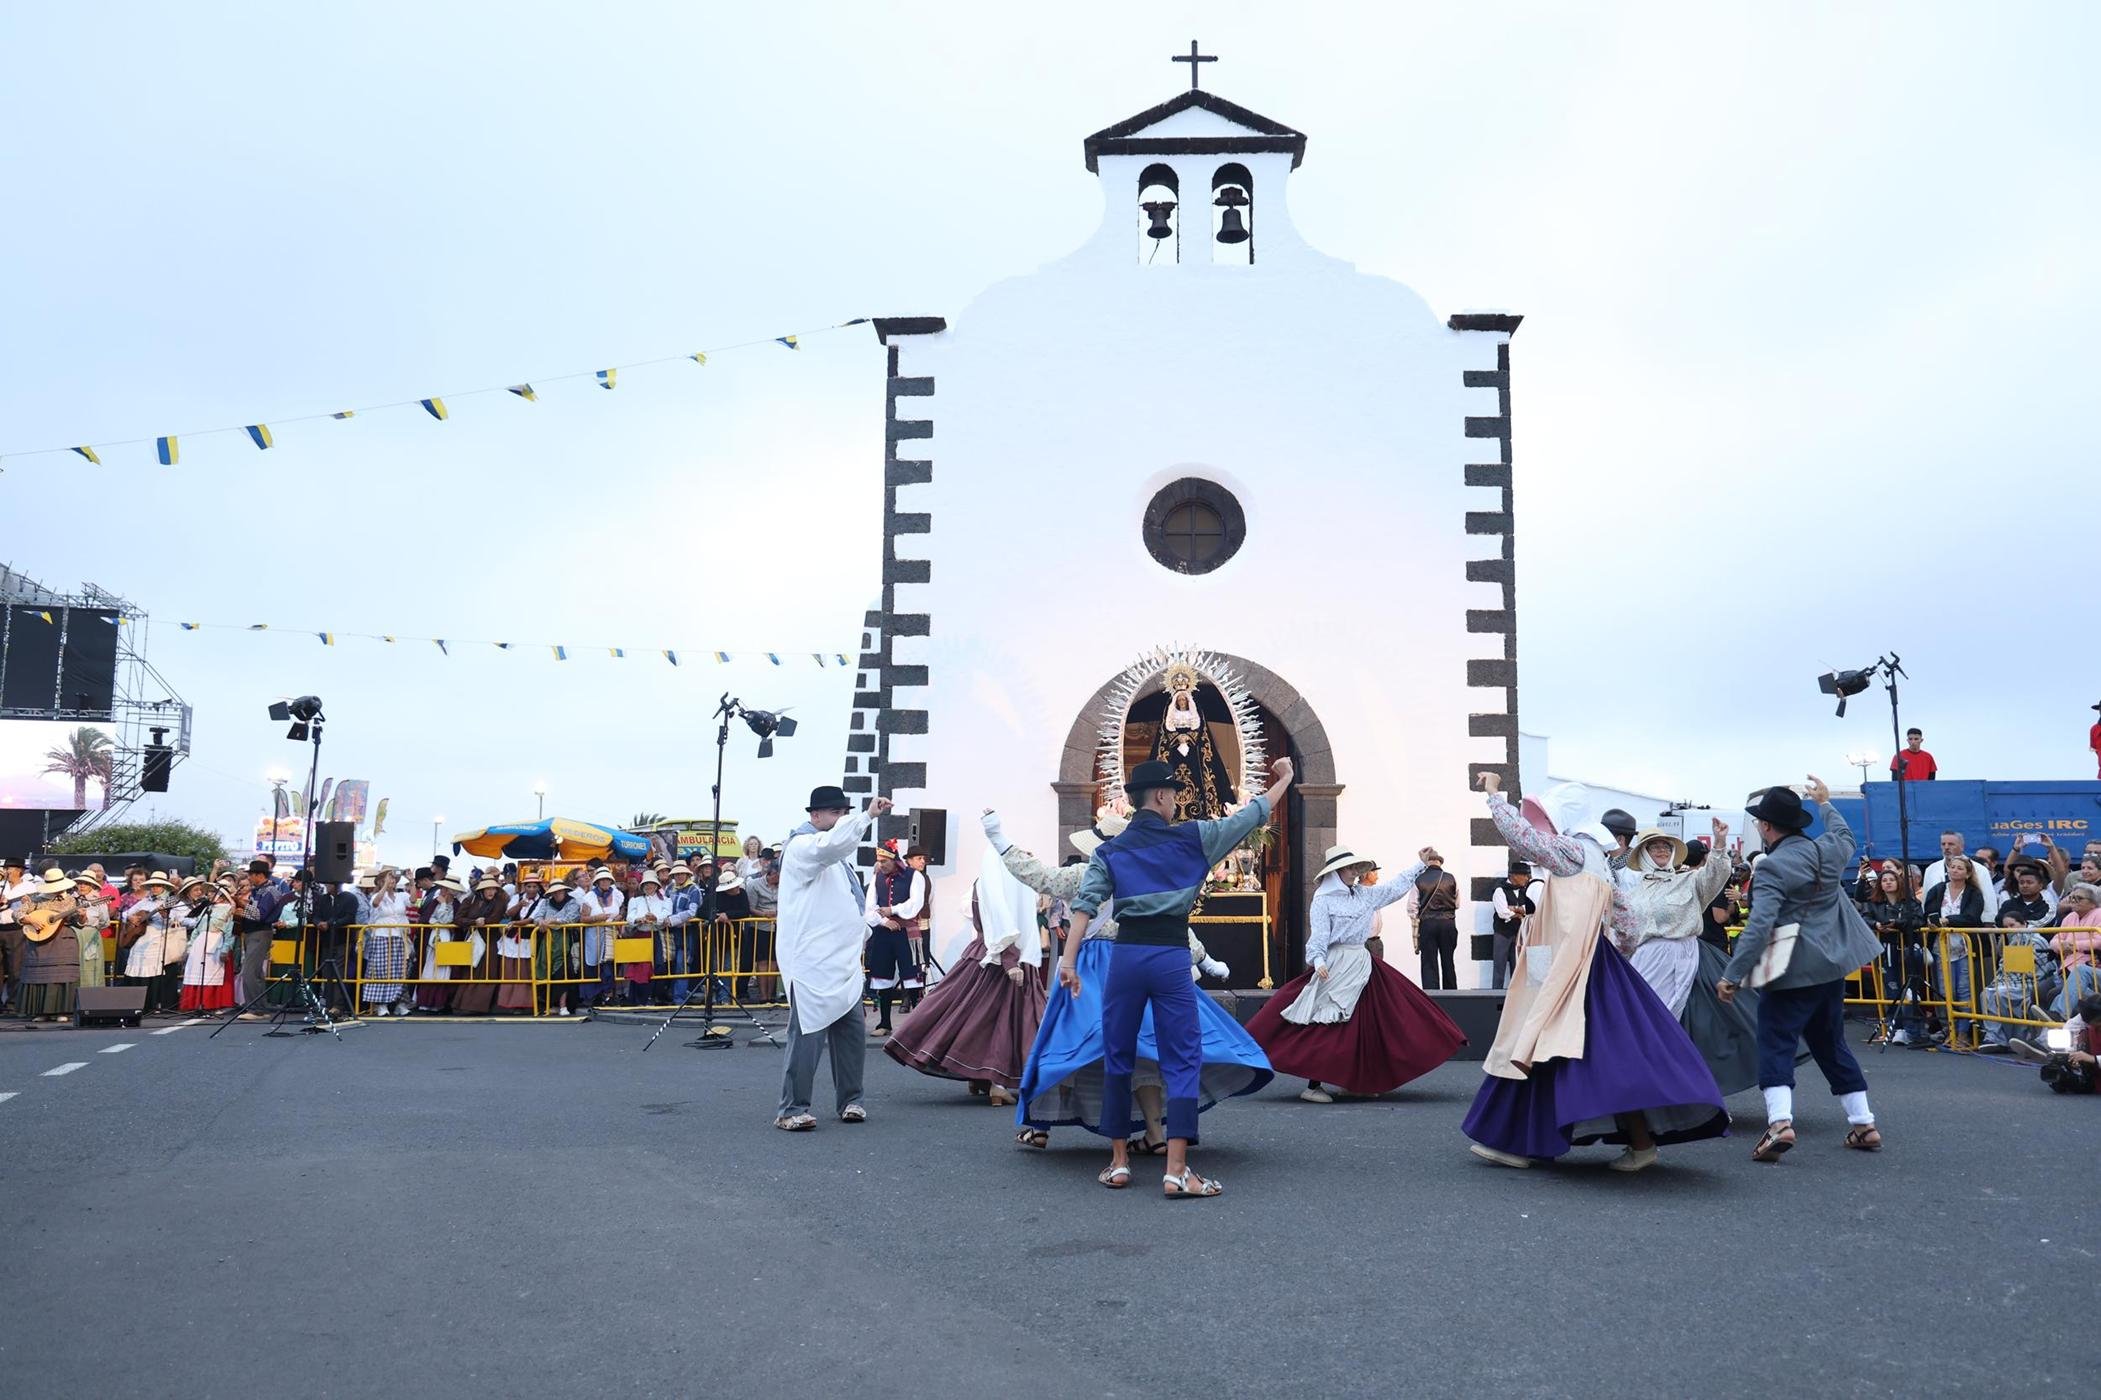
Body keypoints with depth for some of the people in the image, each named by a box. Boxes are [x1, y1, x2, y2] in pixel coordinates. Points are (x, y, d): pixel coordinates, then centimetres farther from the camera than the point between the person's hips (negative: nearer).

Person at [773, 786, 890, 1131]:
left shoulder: (839, 854, 21)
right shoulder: (802, 846, -9)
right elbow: (831, 844, -34)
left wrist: (865, 924, 22)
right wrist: (867, 816, -38)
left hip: (842, 960, 9)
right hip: (812, 962, -9)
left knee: (852, 1031, 9)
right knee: (808, 1034, -9)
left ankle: (850, 1100, 19)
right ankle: (792, 1109, -3)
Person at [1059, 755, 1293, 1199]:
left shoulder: (1111, 850, 9)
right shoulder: (1191, 838, 2)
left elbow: (1086, 904, -2)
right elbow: (1249, 817, 10)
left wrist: (1069, 960, -4)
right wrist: (1283, 780, 25)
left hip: (1126, 955, 3)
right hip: (1171, 958, -3)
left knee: (1117, 1057, 14)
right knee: (1183, 1060, 1)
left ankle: (1119, 1162, 19)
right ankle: (1176, 1171, -8)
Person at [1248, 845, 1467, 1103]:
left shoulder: (1364, 894, 12)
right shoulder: (1323, 899, -7)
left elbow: (1396, 888, 20)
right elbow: (1318, 934, -13)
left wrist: (1421, 864, 20)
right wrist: (1318, 960, -29)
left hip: (1362, 963, 8)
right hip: (1336, 965, -8)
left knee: (1365, 1026, 10)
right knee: (1328, 1026, -10)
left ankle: (1358, 1082, 21)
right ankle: (1312, 1086, -6)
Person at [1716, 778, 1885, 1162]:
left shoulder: (1773, 867, -17)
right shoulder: (1828, 850, 3)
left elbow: (1759, 926, -24)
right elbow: (1845, 836, 31)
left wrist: (1732, 975, -22)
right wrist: (1825, 804, 44)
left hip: (1792, 971, -7)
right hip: (1832, 965, 7)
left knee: (1775, 1045, -5)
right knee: (1832, 1044, 19)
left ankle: (1780, 1122, -22)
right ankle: (1863, 1123, 23)